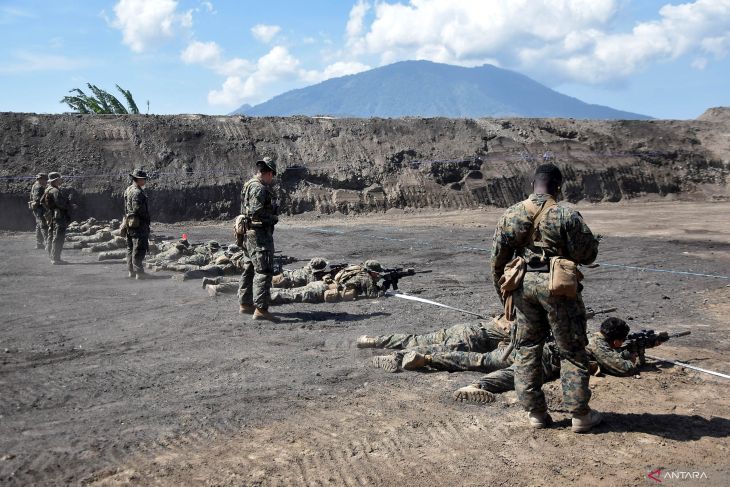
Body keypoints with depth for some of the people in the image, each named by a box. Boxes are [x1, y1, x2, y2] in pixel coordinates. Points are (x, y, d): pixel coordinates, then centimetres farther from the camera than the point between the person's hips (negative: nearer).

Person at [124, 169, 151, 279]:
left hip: (129, 223, 10)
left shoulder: (128, 190, 15)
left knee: (130, 248, 14)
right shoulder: (137, 192, -17)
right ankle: (139, 272, -7)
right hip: (138, 223, -10)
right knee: (139, 249, -7)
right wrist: (146, 217, -11)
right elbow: (137, 208, -24)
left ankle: (131, 271, 20)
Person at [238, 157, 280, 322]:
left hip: (249, 233, 11)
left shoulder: (249, 185, 14)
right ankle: (261, 309, -15)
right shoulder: (259, 188, -16)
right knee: (264, 271, -11)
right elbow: (256, 211, -24)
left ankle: (245, 304, 27)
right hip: (259, 234, -11)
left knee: (249, 269, 18)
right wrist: (272, 218, -7)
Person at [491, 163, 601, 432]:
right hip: (557, 288, -3)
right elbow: (588, 255, -5)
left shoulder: (510, 215, 2)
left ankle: (535, 412, 18)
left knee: (527, 348, 14)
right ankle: (580, 414, 14)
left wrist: (503, 290, 18)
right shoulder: (566, 216, -11)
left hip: (522, 285, 4)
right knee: (572, 350, 8)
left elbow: (497, 259, 6)